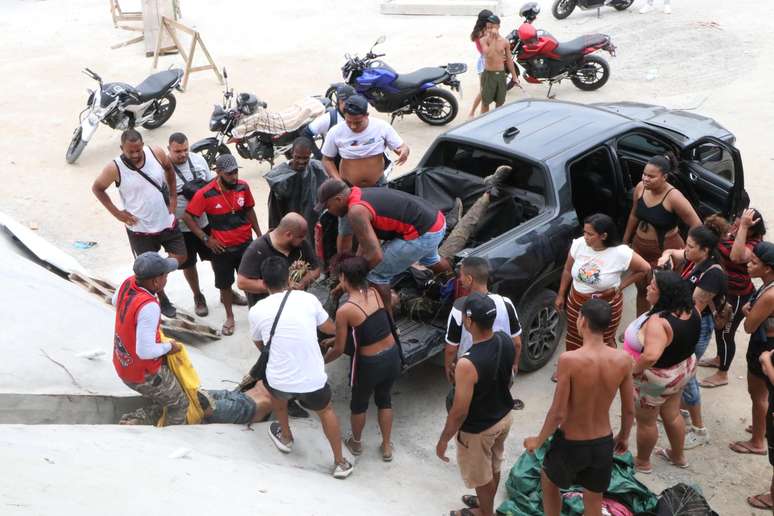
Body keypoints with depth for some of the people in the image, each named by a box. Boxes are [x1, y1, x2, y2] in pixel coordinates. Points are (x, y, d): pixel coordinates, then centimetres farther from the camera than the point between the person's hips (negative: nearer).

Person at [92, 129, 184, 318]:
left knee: (181, 257, 12)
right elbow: (97, 188, -5)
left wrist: (173, 196, 3)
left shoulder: (157, 154, -14)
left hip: (167, 222, 3)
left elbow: (169, 169, 9)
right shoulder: (115, 168, -22)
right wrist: (117, 213, -9)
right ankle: (162, 300, 34)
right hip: (140, 229, -3)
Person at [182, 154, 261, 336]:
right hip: (221, 247, -2)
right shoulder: (206, 194, -20)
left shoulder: (243, 186, -9)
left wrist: (259, 234, 8)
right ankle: (230, 317, 30)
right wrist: (206, 238, -12)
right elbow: (187, 217, -11)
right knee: (225, 283, 11)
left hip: (245, 243, 2)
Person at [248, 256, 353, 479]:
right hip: (313, 380, 0)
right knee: (326, 411, 31)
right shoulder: (308, 299, -5)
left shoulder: (256, 311, -5)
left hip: (279, 381, 0)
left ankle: (285, 437, 52)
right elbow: (331, 329, 11)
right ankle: (340, 463, 37)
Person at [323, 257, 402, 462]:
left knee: (359, 403, 25)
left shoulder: (344, 310, -20)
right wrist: (335, 339, 23)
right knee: (384, 399, 29)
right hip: (392, 356, 5)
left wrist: (323, 361, 11)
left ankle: (356, 443, 48)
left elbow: (339, 349, -10)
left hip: (369, 364, -5)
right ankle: (386, 447, 40)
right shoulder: (374, 293, -3)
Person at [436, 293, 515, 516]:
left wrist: (443, 440, -12)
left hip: (478, 429, -7)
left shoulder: (468, 364, -38)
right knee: (493, 467, 30)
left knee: (480, 476, 21)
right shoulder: (506, 341, -16)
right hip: (504, 416, 7)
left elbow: (459, 412, -28)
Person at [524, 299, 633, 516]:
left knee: (548, 481, 28)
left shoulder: (569, 360, -27)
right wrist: (624, 436, 17)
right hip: (603, 443, 3)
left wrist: (538, 440, -4)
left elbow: (558, 413, -22)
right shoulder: (623, 360, -14)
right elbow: (629, 410, -2)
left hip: (570, 443, -3)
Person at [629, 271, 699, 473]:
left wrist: (634, 369, -31)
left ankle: (642, 462, 39)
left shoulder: (658, 322, -38)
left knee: (646, 422, 17)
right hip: (682, 369, 8)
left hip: (654, 378, -8)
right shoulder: (691, 311, -12)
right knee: (672, 415, 28)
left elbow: (650, 356, -48)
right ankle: (678, 456, 48)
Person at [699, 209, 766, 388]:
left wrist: (743, 226, -48)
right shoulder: (731, 233, -5)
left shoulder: (753, 246, -29)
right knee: (718, 326, 27)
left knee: (726, 333, 6)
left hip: (737, 296, -9)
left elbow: (736, 256, -51)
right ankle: (719, 358, 51)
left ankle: (722, 375, 25)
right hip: (723, 290, 9)